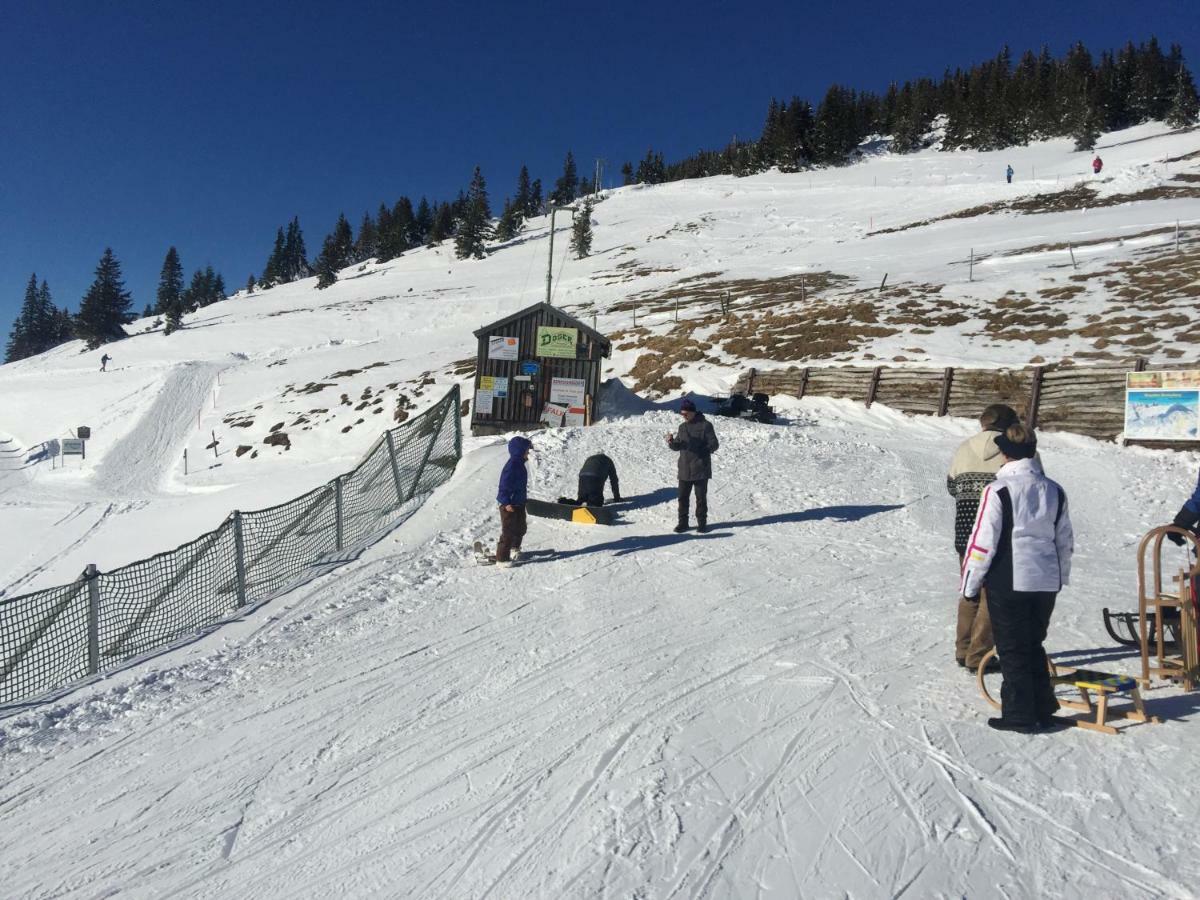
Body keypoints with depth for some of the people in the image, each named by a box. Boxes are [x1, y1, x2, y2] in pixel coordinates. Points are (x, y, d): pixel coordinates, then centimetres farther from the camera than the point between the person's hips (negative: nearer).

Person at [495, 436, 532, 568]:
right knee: (508, 532, -5)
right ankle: (502, 559, 2)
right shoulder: (512, 465, -22)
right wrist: (506, 502, -25)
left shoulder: (519, 464, 9)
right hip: (509, 505, -10)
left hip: (519, 503, 10)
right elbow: (504, 485, -24)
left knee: (520, 528, 25)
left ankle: (514, 548, 47)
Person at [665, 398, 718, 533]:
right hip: (684, 470, 5)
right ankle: (683, 523, 15)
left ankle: (702, 523, 14)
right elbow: (677, 447, 14)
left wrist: (703, 450, -25)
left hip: (701, 469, -5)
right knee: (683, 497, 6)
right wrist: (671, 442, -8)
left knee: (701, 497, 4)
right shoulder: (682, 427, 13)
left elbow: (714, 444, -8)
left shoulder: (705, 425, -5)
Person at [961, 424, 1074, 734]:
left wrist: (970, 584, -4)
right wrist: (1060, 577, 26)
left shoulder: (998, 490, -13)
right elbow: (1065, 541, 15)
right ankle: (1043, 711, 24)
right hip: (1047, 583, 6)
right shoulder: (1054, 491, 8)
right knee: (1034, 647, 19)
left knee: (1012, 650, 5)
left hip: (1008, 582, -6)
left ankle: (1019, 715, 10)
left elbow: (982, 543, -13)